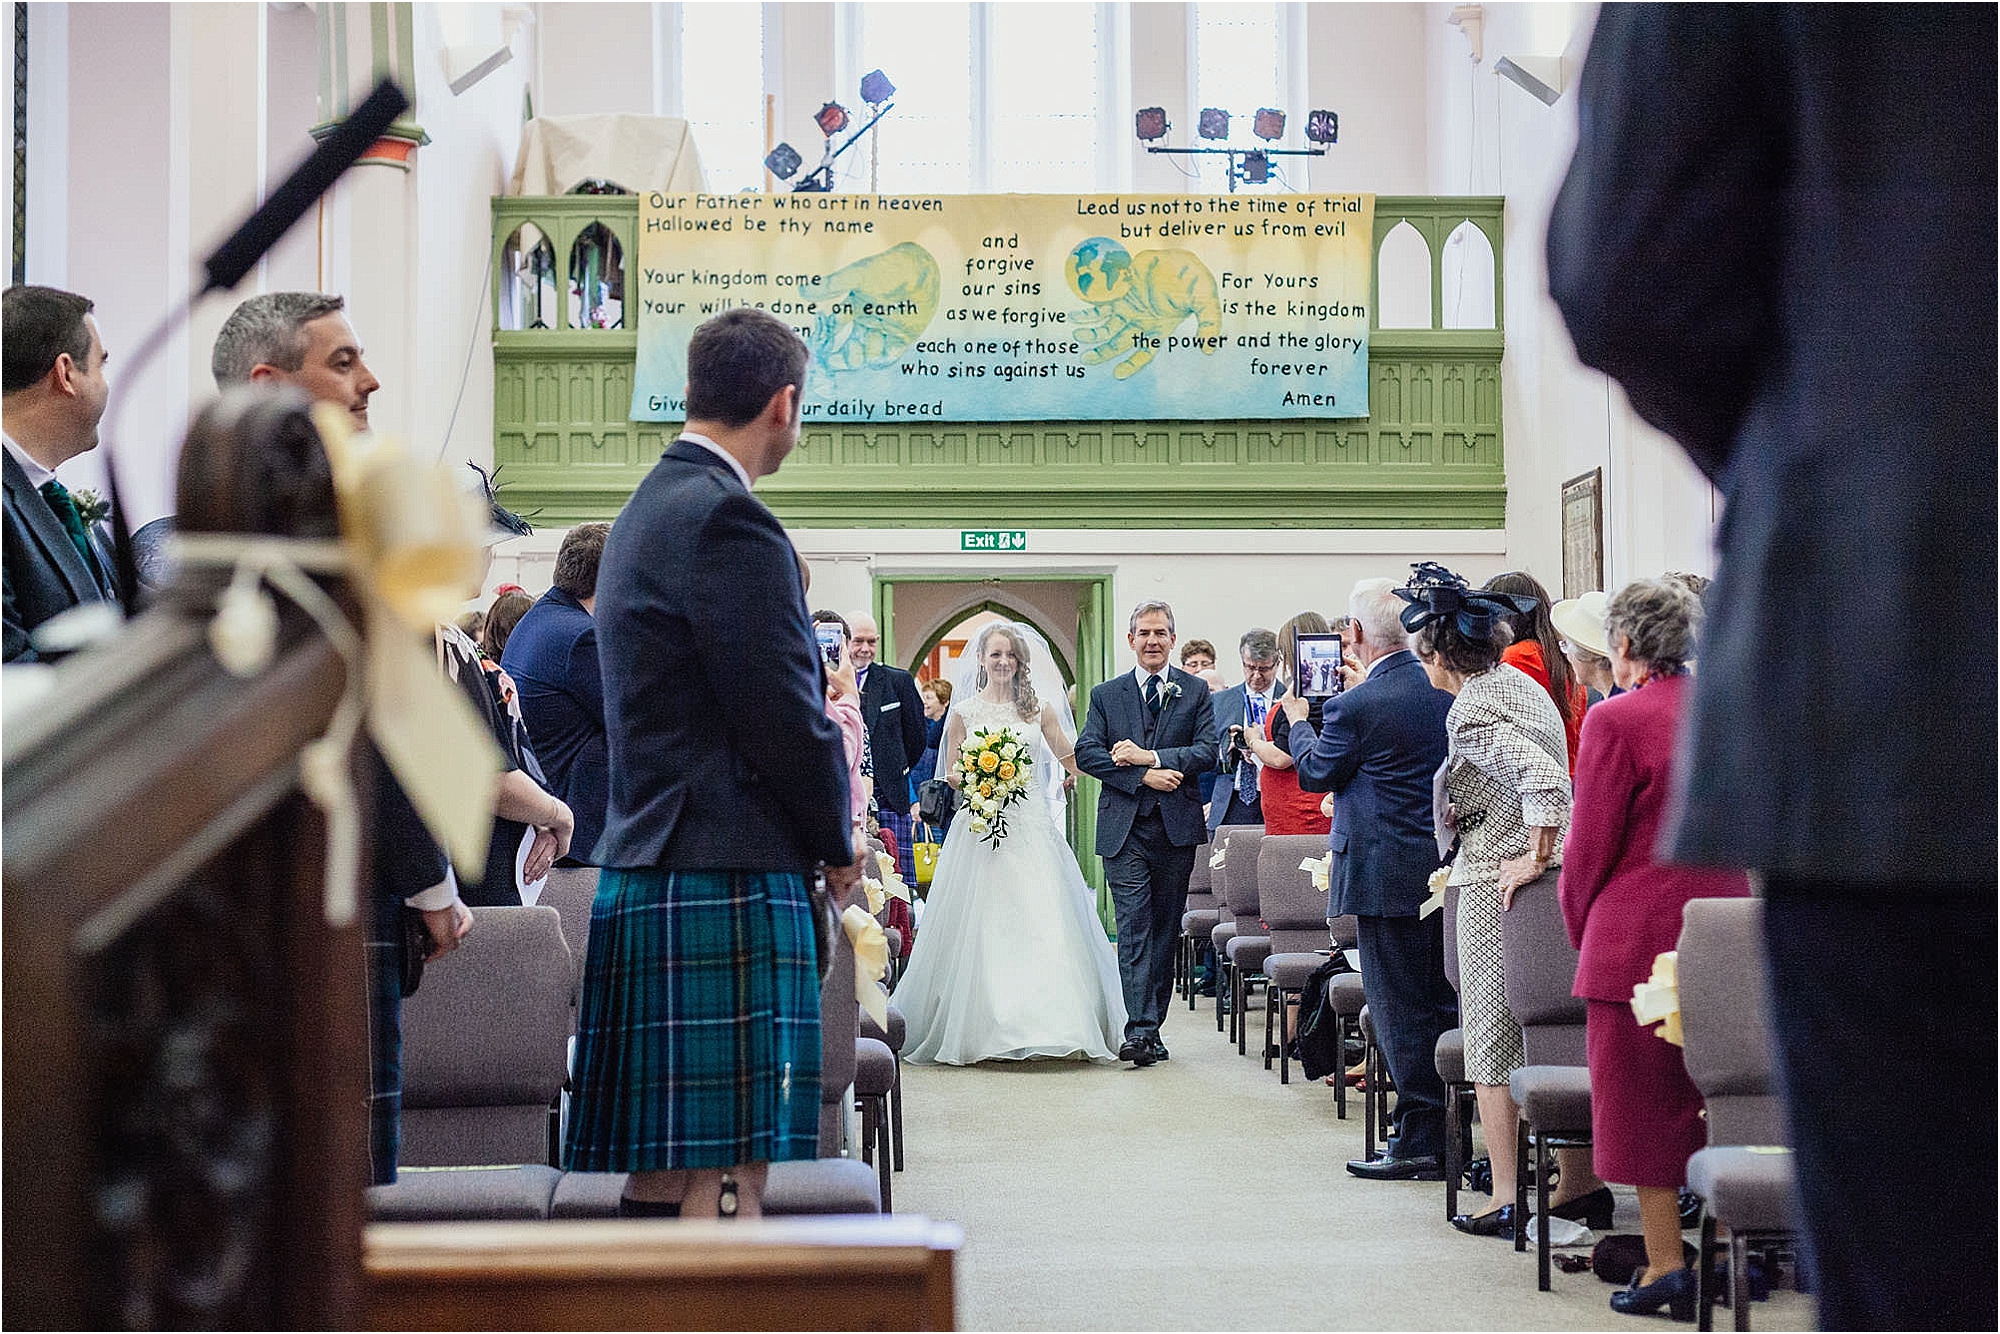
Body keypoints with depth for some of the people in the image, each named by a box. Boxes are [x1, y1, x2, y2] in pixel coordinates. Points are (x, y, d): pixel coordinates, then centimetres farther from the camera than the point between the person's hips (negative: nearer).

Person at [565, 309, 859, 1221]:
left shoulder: (647, 510, 18)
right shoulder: (727, 520, -13)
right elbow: (784, 717, -16)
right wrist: (839, 844, 0)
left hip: (646, 871, 10)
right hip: (727, 880, -10)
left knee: (660, 1165, 12)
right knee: (724, 1179, -8)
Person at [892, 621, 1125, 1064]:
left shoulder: (1040, 707, 9)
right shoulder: (964, 712, 7)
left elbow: (1070, 757, 16)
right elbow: (950, 774, 10)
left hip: (1032, 829, 1)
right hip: (981, 827, -1)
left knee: (1040, 923, -6)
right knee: (980, 925, -4)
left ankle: (1043, 1023, -1)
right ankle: (979, 1028, 4)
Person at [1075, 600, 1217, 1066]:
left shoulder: (1196, 691, 8)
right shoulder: (1106, 695, 9)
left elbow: (1208, 751, -3)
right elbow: (1086, 753, -2)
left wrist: (1150, 756, -14)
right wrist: (1144, 777, -14)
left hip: (1178, 825, 1)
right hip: (1124, 829, -1)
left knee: (1166, 928, 7)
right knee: (1134, 928, -9)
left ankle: (1150, 1026, 15)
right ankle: (1140, 1029, -15)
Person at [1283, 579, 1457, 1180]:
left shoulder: (1356, 706, -18)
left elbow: (1315, 774, -2)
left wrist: (1298, 720, 15)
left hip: (1388, 873, -7)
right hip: (1449, 866, 7)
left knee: (1400, 1007, 0)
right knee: (1445, 1000, 14)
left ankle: (1419, 1141, 4)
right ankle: (1452, 1134, 22)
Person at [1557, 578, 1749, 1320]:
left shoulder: (1617, 720, -12)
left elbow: (1589, 848, -10)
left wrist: (1582, 932, 5)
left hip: (1640, 934, -6)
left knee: (1640, 1099, 2)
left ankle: (1665, 1265, 3)